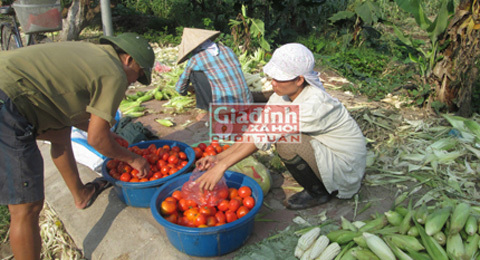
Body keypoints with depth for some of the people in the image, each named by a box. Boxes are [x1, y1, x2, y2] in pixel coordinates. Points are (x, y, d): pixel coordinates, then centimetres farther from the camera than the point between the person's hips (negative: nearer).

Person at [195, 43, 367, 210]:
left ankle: (319, 193, -2)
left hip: (345, 166, -8)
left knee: (286, 142, -27)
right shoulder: (282, 95, -7)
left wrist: (222, 166, -36)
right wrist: (219, 157, -17)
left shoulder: (314, 103, -31)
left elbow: (266, 136, -36)